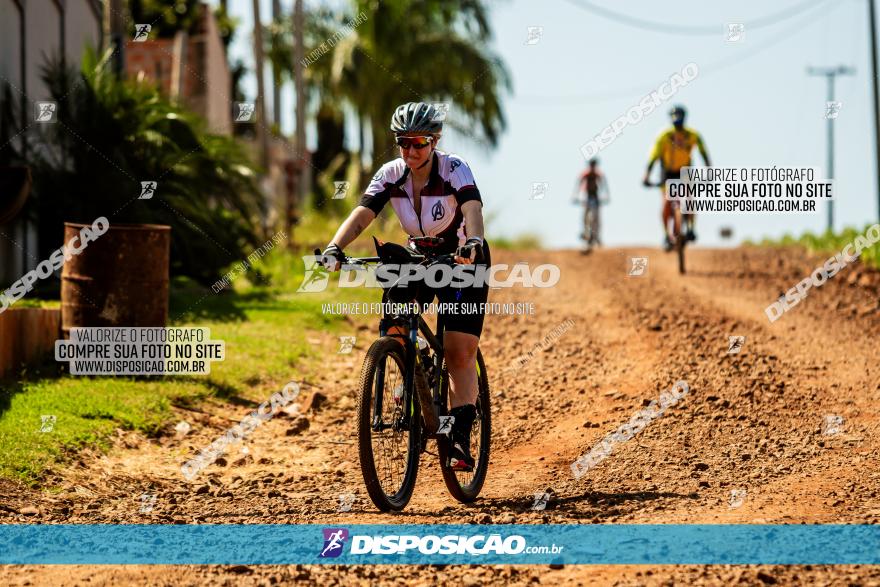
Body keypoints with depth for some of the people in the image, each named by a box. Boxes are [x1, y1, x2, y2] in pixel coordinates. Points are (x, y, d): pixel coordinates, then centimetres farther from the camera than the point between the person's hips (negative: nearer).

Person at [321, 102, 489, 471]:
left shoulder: (454, 170, -24)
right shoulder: (391, 175, -13)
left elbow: (472, 209, -41)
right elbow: (361, 215, -24)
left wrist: (474, 240, -63)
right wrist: (335, 247, -43)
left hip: (463, 261, -4)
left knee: (459, 354, -13)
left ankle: (461, 441, -11)